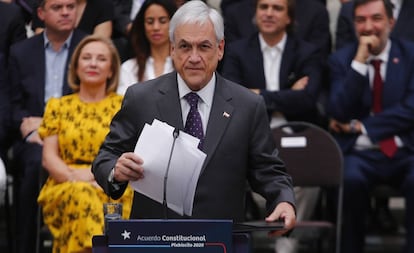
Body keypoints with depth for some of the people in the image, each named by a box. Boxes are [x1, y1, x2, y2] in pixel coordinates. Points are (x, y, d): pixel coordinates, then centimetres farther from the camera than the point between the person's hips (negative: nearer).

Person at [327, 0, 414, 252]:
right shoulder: (342, 59, 9)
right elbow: (339, 113, -5)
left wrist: (360, 127, -7)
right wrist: (359, 62, -11)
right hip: (360, 153, 0)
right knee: (350, 179, -34)